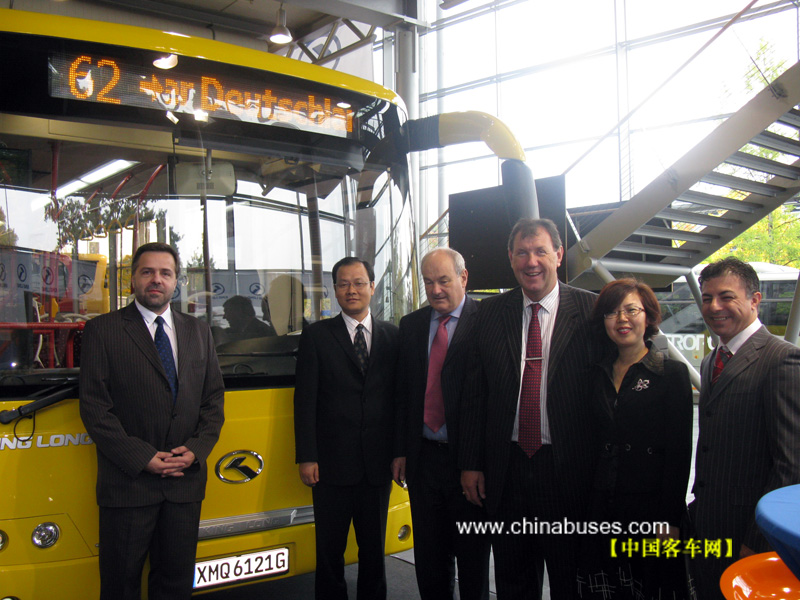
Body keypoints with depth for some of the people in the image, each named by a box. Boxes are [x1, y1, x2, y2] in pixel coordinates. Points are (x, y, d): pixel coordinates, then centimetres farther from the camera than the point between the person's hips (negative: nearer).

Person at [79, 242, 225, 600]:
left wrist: (196, 449, -5)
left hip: (185, 481, 4)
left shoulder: (198, 332, 12)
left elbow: (214, 399, 11)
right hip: (128, 483, -3)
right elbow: (94, 408, -7)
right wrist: (141, 458, -13)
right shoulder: (102, 331, -1)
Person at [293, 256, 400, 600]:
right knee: (329, 551, 8)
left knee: (374, 549, 14)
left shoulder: (393, 336, 6)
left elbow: (399, 398, 7)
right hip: (332, 464, -2)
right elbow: (305, 400, -2)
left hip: (377, 465, 2)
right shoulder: (316, 336, 1)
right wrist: (306, 457, -8)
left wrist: (401, 453, 3)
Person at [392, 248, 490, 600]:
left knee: (472, 552, 10)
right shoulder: (411, 325, 9)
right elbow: (403, 392, 12)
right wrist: (401, 450, 8)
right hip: (423, 456, 5)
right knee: (429, 552, 15)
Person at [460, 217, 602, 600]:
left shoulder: (591, 310, -5)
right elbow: (475, 394, 6)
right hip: (507, 469, 3)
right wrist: (471, 463, 3)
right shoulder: (490, 313, 4)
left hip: (569, 470, -2)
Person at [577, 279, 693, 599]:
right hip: (602, 508, 4)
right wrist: (590, 506, 5)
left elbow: (679, 452, -8)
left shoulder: (672, 373, -4)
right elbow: (595, 439, 11)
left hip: (649, 506, -4)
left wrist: (669, 519, -12)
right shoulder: (599, 374, 9)